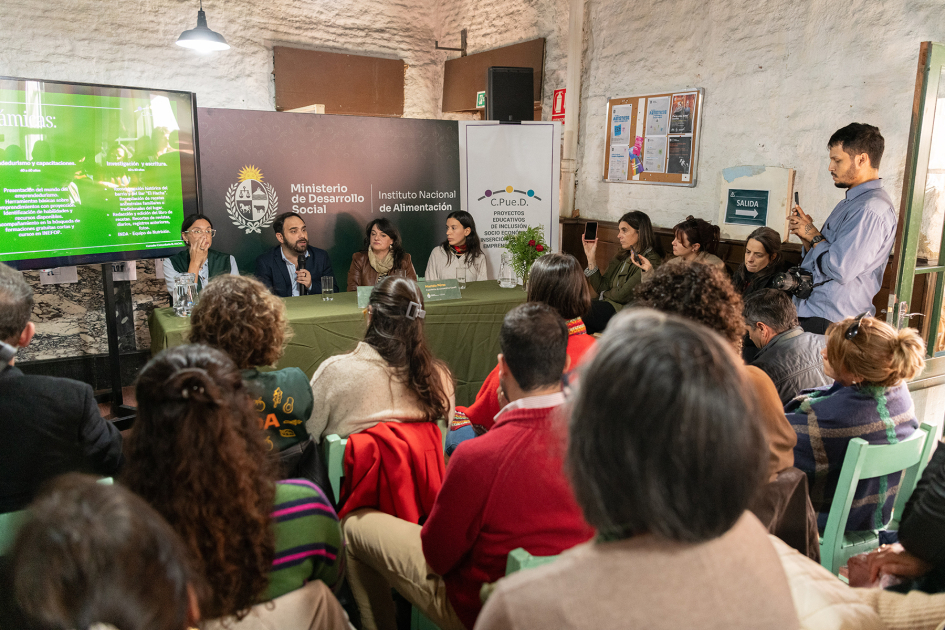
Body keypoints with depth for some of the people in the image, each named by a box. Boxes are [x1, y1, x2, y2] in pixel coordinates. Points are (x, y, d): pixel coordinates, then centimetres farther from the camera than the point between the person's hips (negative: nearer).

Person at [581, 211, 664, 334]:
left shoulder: (651, 262, -12)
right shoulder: (622, 257, 14)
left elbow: (623, 295, -15)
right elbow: (601, 288, 8)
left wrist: (605, 294, 5)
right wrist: (591, 257, 3)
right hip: (608, 305, 7)